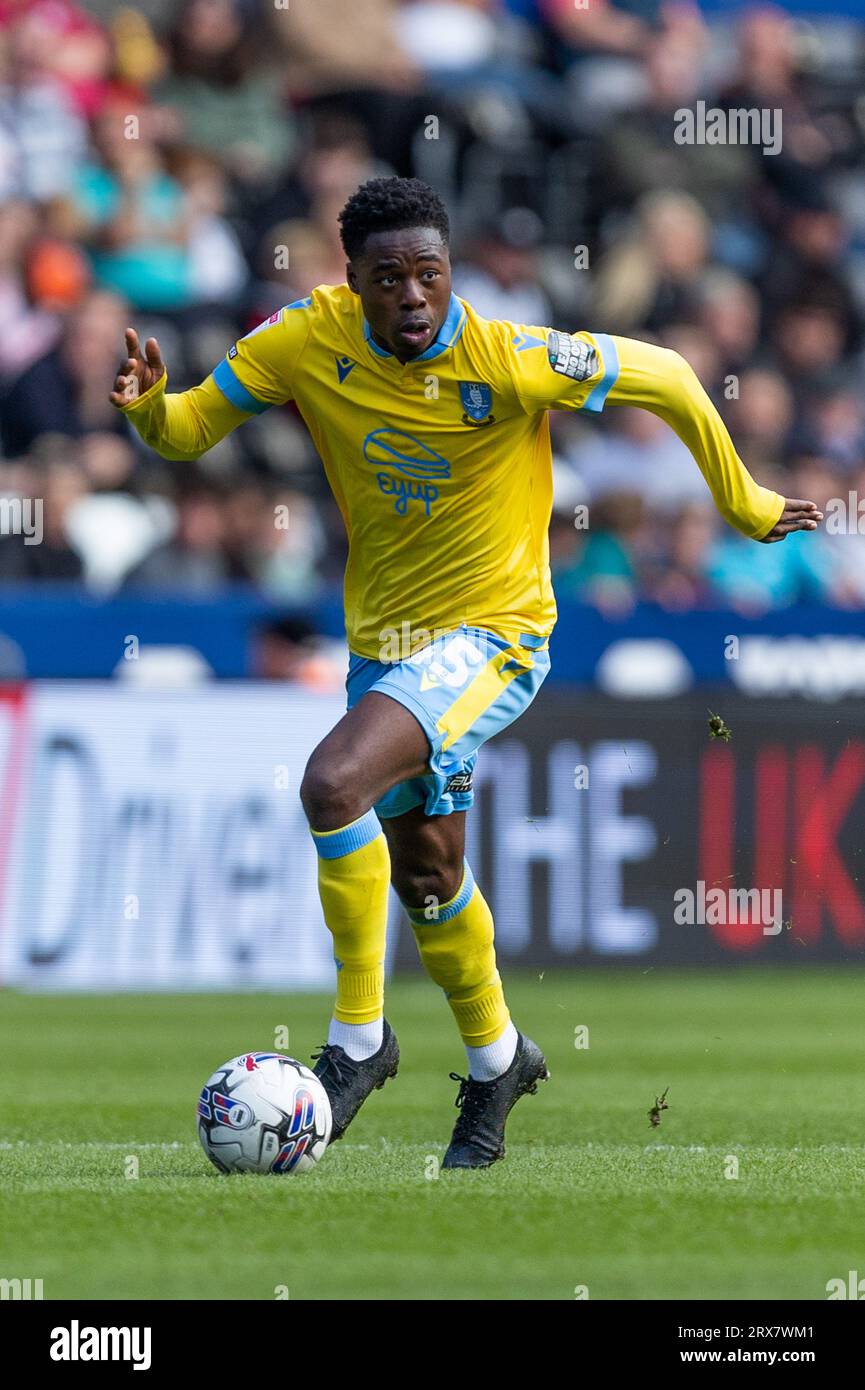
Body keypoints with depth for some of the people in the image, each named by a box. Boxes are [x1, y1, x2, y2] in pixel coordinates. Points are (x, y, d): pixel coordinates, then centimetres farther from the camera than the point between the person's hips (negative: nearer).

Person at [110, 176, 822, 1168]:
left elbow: (667, 380, -10)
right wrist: (148, 407, -26)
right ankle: (495, 1057, 46)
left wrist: (742, 504, 2)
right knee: (423, 873, 20)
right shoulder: (310, 340, -12)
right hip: (382, 638, 6)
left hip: (492, 634, -6)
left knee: (334, 785, -29)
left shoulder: (510, 361, -23)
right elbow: (191, 429, -2)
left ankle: (358, 1039, -15)